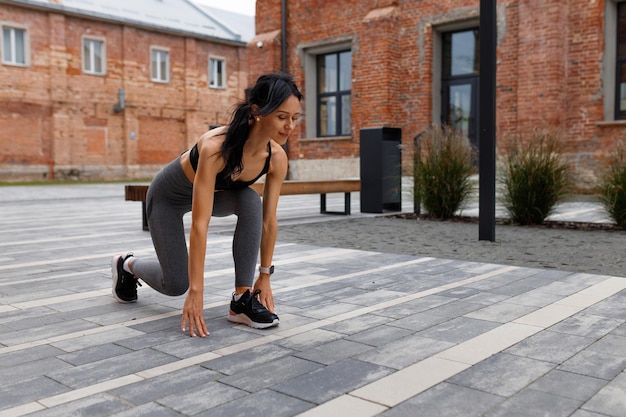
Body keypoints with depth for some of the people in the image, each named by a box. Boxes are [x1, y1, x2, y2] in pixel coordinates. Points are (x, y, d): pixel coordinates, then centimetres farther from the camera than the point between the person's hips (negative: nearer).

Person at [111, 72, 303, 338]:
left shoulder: (276, 158, -25)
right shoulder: (216, 147, -42)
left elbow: (269, 221, -15)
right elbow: (200, 224, -42)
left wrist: (264, 277, -11)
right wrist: (196, 291, -40)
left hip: (215, 192, 5)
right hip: (169, 195, -4)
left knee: (251, 202, -29)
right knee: (176, 284, -4)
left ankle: (242, 300, -18)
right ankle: (127, 265, 31)